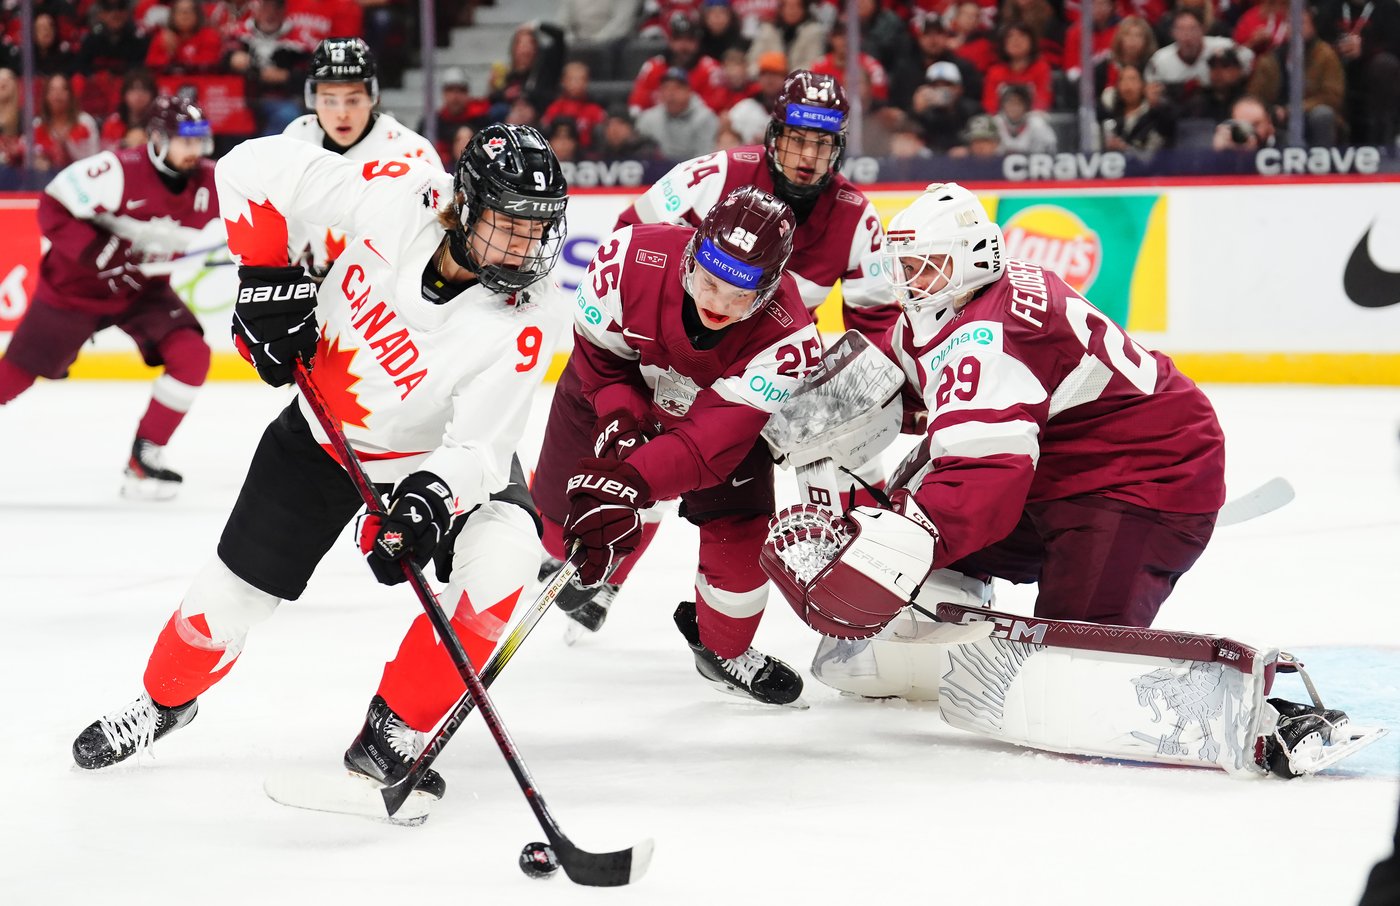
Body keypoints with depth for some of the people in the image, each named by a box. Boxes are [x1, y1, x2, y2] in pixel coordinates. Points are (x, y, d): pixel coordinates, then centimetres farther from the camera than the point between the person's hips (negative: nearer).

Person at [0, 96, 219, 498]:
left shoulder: (210, 181, -13)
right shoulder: (119, 170, -29)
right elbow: (53, 208, -24)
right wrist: (96, 251, -33)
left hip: (143, 290, 4)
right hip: (75, 286, -4)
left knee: (191, 357, -17)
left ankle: (143, 459, -5)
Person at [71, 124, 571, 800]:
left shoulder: (526, 320, -30)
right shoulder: (400, 198, -29)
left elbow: (477, 447, -31)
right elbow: (256, 168, -21)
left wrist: (431, 499, -50)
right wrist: (266, 280, -22)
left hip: (439, 450, -1)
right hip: (324, 431, 1)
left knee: (503, 552, -28)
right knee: (237, 588, 5)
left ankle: (394, 732, -12)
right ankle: (166, 697, 38)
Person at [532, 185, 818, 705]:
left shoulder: (786, 335, -39)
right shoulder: (633, 259, -37)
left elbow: (715, 436, -44)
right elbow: (598, 350, -17)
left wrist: (630, 481, -56)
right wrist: (620, 420, -31)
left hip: (722, 403, -1)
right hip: (619, 394, 1)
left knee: (741, 532, -10)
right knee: (571, 522, 5)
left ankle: (724, 650, 20)